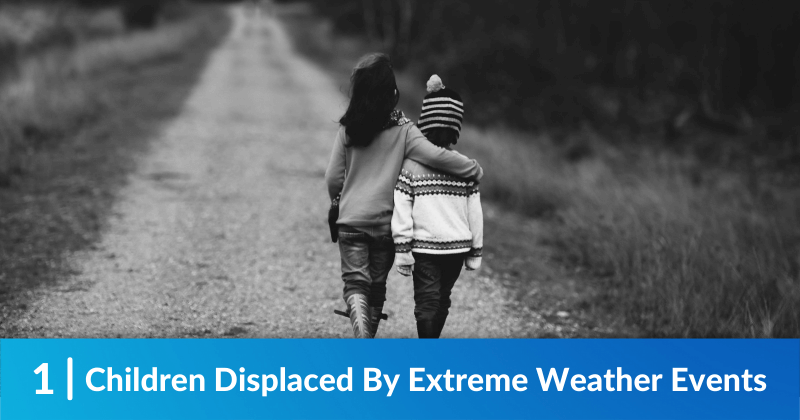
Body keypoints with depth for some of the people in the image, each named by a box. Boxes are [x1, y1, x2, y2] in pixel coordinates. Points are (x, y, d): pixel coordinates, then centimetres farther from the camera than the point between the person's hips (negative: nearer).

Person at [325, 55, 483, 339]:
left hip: (351, 220, 0)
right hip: (386, 222, 0)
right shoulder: (402, 130, -9)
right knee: (377, 287, 16)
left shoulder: (348, 129, -4)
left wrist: (337, 202, 21)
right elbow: (436, 156, -20)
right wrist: (474, 169, -6)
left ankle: (361, 336, -23)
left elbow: (333, 178, 0)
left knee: (355, 285, 0)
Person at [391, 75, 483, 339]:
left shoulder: (411, 164, -8)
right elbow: (475, 213, 4)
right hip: (458, 246, 3)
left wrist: (402, 249, -4)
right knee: (442, 301, 17)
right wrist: (476, 252, 13)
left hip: (423, 247, -3)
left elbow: (401, 211, -9)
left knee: (427, 302, -3)